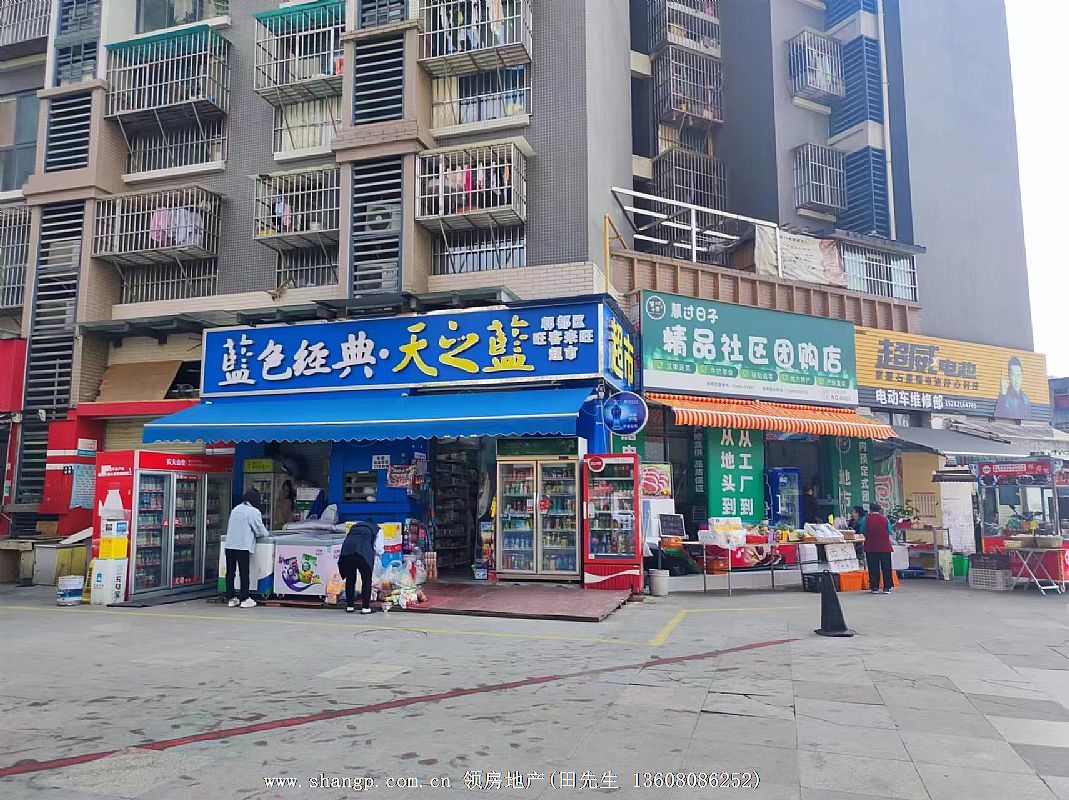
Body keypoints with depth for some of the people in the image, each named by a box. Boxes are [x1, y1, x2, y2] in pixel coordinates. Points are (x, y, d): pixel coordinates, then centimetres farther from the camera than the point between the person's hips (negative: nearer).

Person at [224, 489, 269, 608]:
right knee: (244, 573, 1)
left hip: (229, 545, 6)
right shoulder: (254, 512, -6)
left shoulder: (235, 509, 14)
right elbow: (261, 531, -4)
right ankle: (244, 599, 5)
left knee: (230, 572, 10)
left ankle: (231, 598, 16)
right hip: (243, 546, -6)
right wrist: (265, 533, 19)